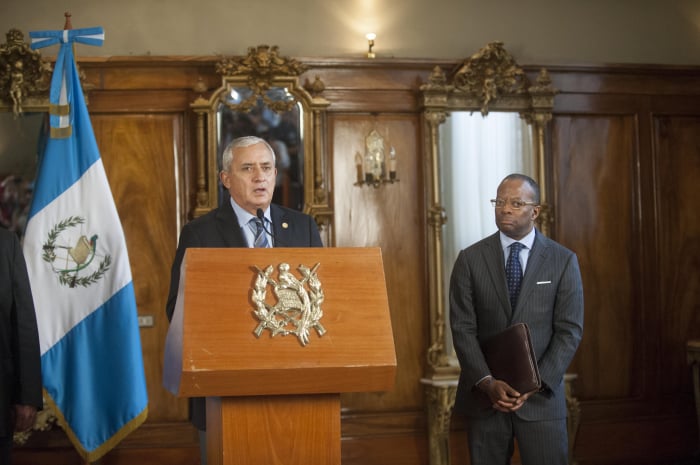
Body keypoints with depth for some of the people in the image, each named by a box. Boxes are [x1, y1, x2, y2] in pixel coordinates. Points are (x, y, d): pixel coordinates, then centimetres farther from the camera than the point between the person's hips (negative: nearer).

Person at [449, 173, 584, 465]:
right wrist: (487, 383, -14)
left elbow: (570, 331, -3)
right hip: (484, 395, 1)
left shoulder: (563, 261, 1)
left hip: (541, 396, 0)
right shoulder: (470, 260, 2)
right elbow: (463, 329, -3)